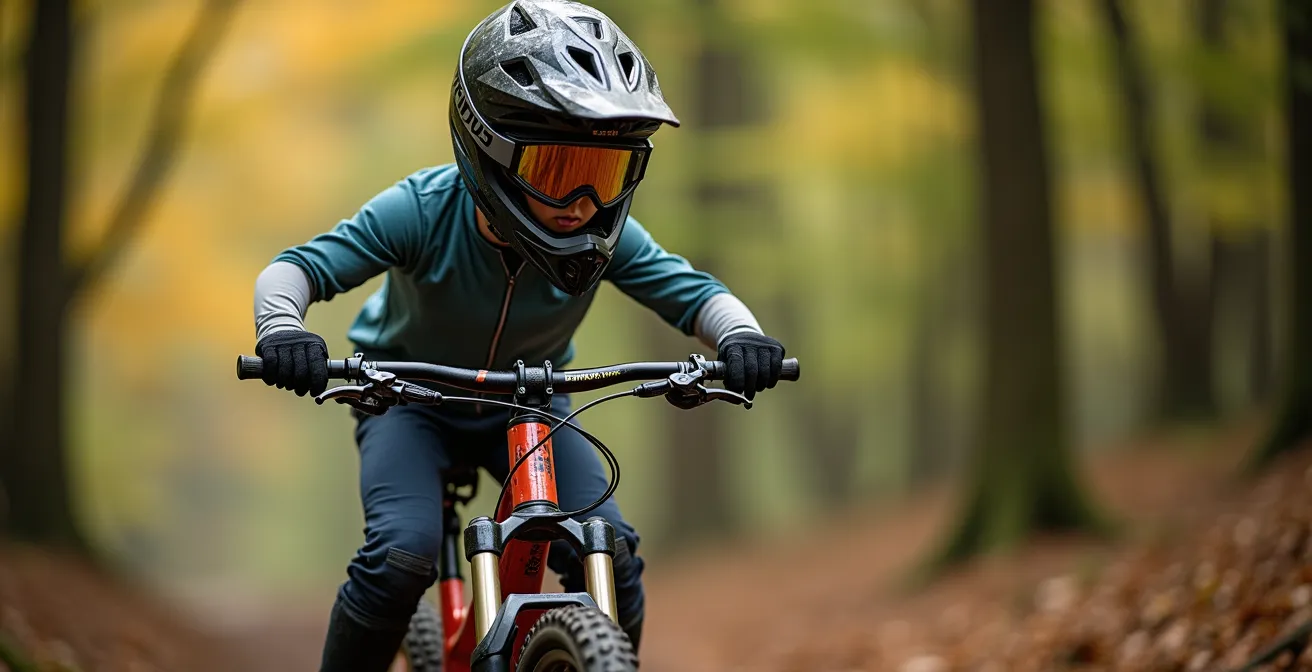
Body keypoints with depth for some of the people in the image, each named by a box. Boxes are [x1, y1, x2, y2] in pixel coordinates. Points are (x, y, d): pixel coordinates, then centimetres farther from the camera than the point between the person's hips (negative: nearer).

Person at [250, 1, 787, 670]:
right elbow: (300, 267, -29)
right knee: (400, 553, -28)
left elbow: (692, 292, -17)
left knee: (610, 553, -18)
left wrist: (741, 338, -40)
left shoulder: (609, 238, -23)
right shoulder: (423, 211, -30)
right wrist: (282, 330, -52)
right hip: (410, 397, -2)